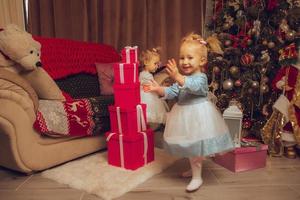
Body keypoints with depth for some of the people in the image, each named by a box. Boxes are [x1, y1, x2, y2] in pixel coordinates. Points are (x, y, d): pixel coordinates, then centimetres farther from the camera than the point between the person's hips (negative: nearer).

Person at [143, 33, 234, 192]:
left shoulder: (200, 78, -17)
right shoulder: (182, 78, 7)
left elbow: (193, 86, -39)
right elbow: (171, 92, 5)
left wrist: (177, 76, -54)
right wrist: (157, 89, -10)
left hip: (198, 116, -8)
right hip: (185, 115, 8)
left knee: (195, 147, -2)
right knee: (189, 146, 20)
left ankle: (197, 177, 12)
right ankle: (194, 168, 40)